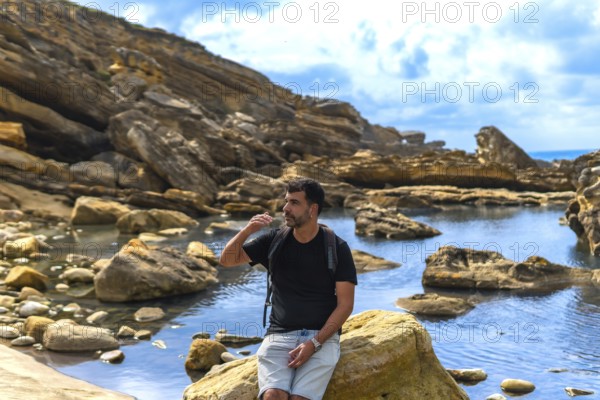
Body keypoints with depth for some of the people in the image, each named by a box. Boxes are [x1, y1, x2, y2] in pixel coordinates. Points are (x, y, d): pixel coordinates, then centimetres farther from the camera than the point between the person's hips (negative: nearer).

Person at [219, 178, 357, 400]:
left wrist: (314, 343, -13)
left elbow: (345, 304, -2)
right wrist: (247, 231, -13)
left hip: (321, 335, -2)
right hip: (279, 334, 2)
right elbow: (227, 260, 6)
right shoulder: (274, 240, 8)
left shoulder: (337, 248, 0)